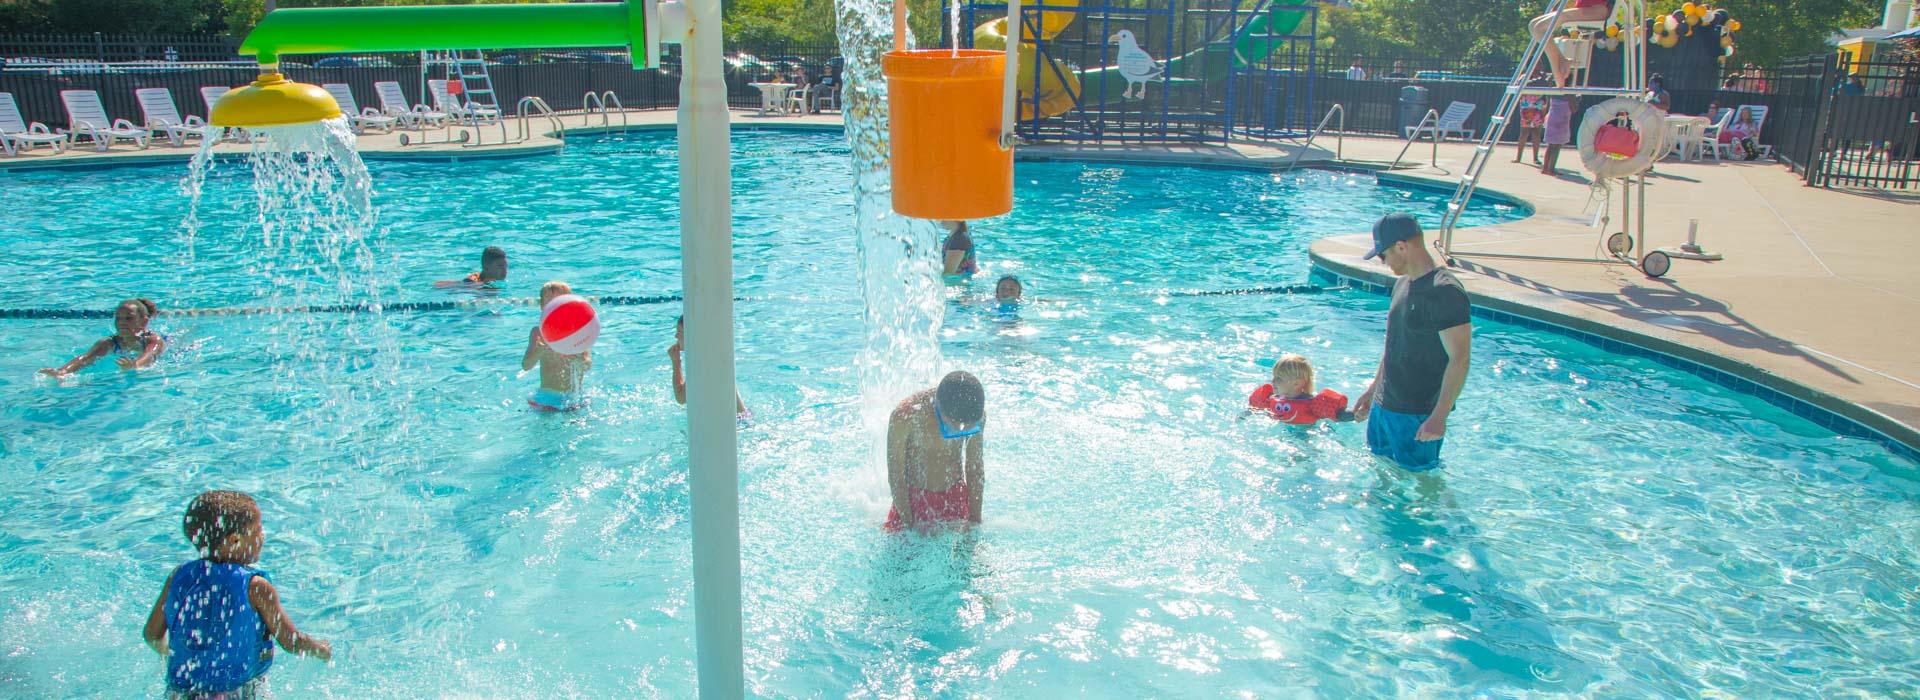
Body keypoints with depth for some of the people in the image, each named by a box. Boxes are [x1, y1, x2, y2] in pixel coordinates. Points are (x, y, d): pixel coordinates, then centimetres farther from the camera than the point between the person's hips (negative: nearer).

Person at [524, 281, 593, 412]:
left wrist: (575, 359, -38)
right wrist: (539, 352, -32)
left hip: (574, 396, 1)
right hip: (547, 396, 0)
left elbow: (588, 365, -14)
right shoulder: (539, 331, -1)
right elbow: (525, 366, -11)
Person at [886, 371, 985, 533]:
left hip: (957, 496, 3)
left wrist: (975, 520, 0)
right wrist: (909, 525, -14)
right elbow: (896, 476, -18)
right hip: (914, 499, -3)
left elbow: (975, 469, -2)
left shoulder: (977, 416, -17)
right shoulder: (905, 416, -29)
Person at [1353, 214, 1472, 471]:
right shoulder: (1402, 284, 10)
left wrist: (1439, 416, -24)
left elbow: (1460, 359, -22)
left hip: (1418, 415, -9)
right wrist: (1373, 390, 24)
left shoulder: (1445, 291, -19)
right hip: (1383, 407, 9)